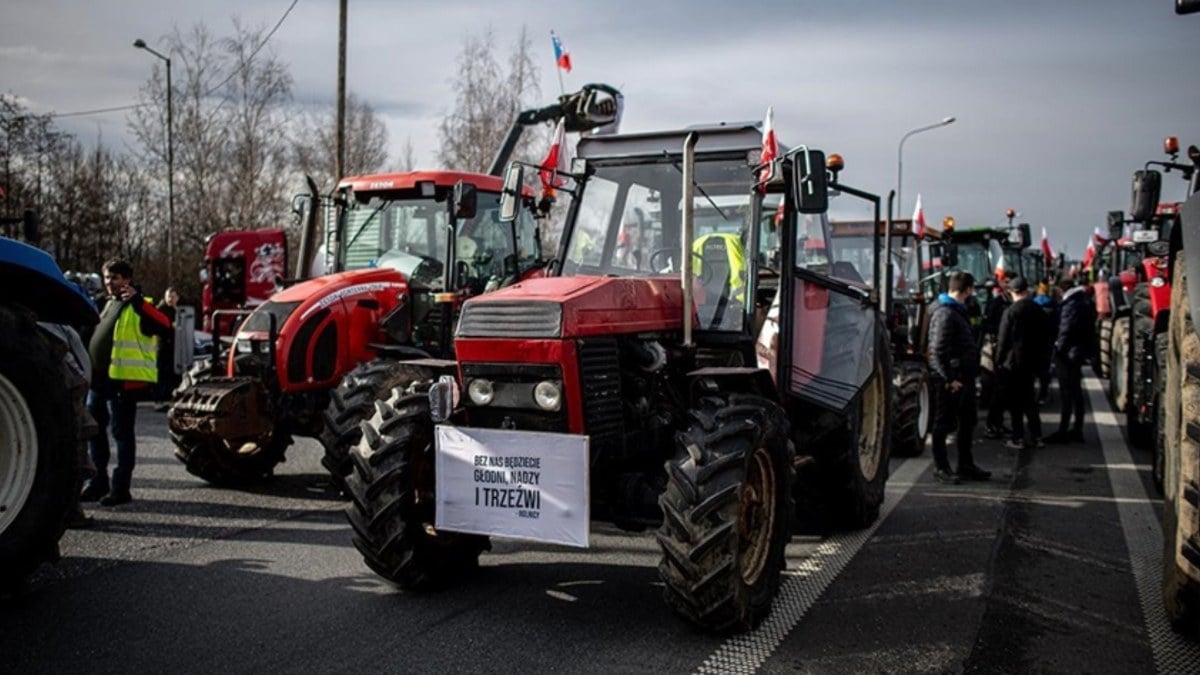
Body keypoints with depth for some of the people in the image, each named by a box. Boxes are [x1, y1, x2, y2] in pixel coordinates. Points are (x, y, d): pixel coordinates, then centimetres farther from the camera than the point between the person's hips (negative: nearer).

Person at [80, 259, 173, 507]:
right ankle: (98, 482, 24)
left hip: (123, 381, -9)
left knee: (121, 433, -2)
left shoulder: (138, 307, -8)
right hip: (99, 379, 9)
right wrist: (91, 371, 23)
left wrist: (138, 300, -33)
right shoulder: (109, 304, 19)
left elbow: (164, 327, -27)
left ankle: (120, 488, 4)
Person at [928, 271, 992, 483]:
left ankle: (966, 466, 26)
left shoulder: (958, 311, 16)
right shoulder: (945, 314, -17)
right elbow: (938, 350, -22)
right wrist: (950, 378, -22)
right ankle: (941, 468, 8)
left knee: (967, 423, 16)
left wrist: (970, 373, 15)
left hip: (964, 377, 10)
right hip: (951, 380, -10)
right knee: (944, 423, 0)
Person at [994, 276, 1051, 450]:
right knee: (1029, 399, 16)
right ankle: (1036, 437, 17)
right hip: (1032, 362, 6)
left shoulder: (1010, 312, -15)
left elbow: (1003, 340, -14)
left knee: (1015, 402, 2)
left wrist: (999, 361, -5)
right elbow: (1045, 336, 10)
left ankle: (1018, 439, 3)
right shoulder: (1038, 310, 3)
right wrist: (1040, 360, 17)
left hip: (1013, 363, -5)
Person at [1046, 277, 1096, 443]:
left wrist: (1059, 349, -11)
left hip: (1068, 354, -9)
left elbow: (1065, 330, -20)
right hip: (1081, 352, 9)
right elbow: (1090, 329, 15)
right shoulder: (1086, 302, 11)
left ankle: (1063, 432, -3)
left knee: (1066, 393, -5)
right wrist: (1087, 350, 17)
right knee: (1076, 392, 14)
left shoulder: (1071, 304, -16)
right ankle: (1077, 430, 19)